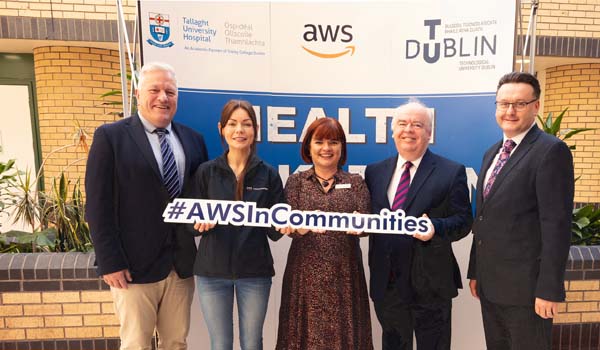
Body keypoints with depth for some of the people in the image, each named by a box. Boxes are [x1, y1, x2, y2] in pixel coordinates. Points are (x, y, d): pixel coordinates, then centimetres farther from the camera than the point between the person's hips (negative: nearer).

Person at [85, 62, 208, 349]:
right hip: (134, 265, -3)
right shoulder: (110, 136, -4)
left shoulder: (193, 139, 9)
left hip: (183, 263, 4)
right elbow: (98, 205, -7)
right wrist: (110, 262, -11)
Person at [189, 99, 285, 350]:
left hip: (255, 271, 0)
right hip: (212, 271, 0)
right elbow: (191, 221, 2)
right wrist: (201, 222, -20)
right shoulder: (206, 172, 0)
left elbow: (276, 231, 1)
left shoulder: (268, 174, 0)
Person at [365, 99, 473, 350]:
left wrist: (435, 228, -26)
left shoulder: (451, 172, -5)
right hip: (386, 283, 4)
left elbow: (463, 220, -7)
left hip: (430, 284, -3)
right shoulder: (375, 172, 6)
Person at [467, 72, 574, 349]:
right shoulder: (491, 153, 12)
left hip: (526, 286, -7)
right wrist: (475, 271, 14)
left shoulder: (551, 151, -12)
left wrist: (549, 289, -17)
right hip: (490, 284, 7)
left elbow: (556, 225, -16)